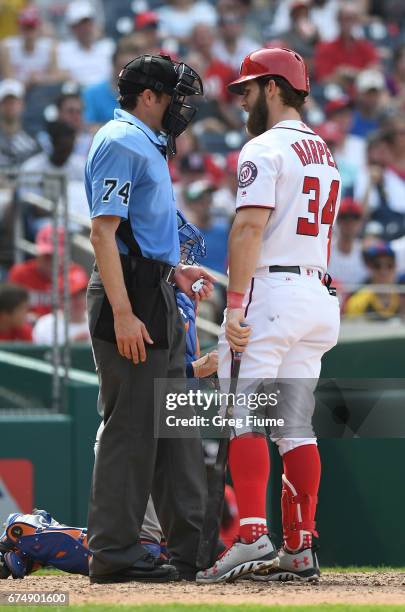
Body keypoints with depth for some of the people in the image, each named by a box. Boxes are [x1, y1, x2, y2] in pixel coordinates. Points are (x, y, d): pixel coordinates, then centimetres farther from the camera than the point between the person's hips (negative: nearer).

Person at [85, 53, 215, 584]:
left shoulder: (147, 145, 20)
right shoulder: (120, 143, -12)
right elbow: (103, 231, -20)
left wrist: (175, 271, 16)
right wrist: (122, 314, -26)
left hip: (157, 299, 11)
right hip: (130, 298, -11)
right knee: (131, 425, -9)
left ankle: (193, 549, 17)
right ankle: (114, 554, -7)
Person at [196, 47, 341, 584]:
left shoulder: (265, 148, -8)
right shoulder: (325, 154, 20)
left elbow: (250, 226, -18)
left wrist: (236, 304, -23)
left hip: (270, 291, -9)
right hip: (316, 294, 9)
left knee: (245, 414, -11)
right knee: (296, 426, 8)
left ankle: (252, 536, -23)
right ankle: (299, 550, 6)